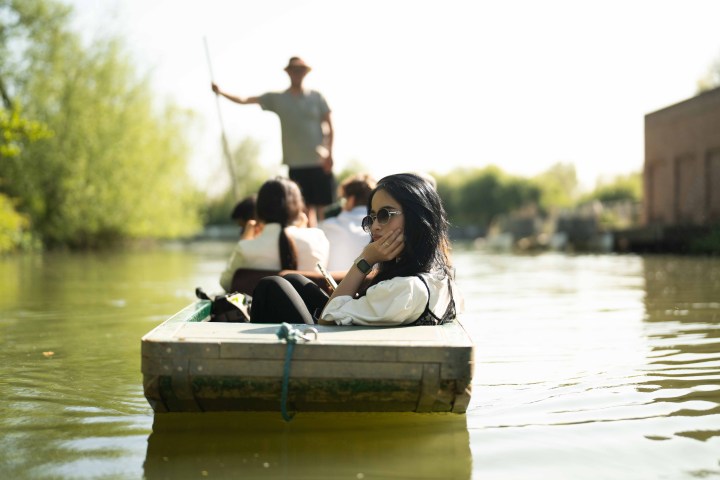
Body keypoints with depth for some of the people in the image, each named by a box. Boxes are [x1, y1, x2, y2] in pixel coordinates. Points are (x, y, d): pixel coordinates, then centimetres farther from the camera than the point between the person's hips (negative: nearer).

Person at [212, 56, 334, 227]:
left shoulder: (316, 97, 6)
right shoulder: (277, 98, 8)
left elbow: (329, 126, 6)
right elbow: (244, 100, 5)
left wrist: (329, 153, -4)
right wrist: (221, 92, -4)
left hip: (320, 163, 0)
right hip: (296, 164, 1)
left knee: (322, 206, -2)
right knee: (307, 207, -1)